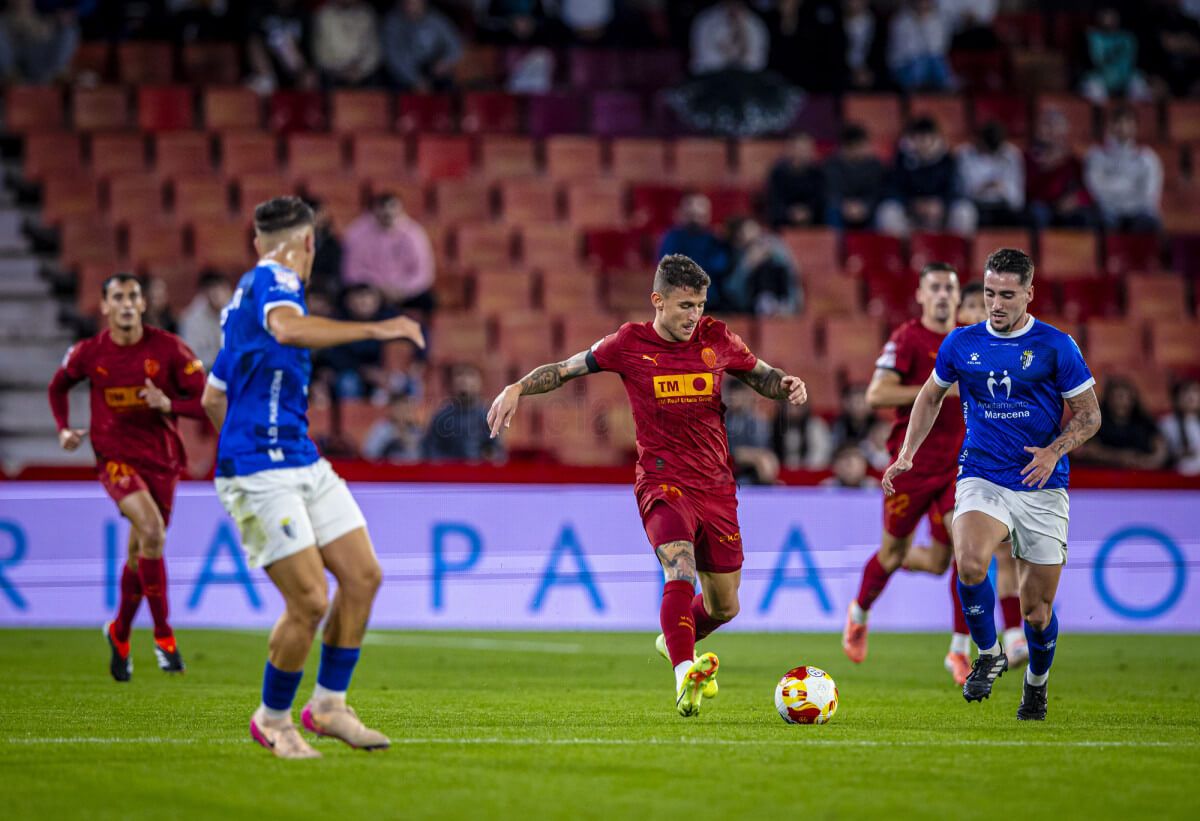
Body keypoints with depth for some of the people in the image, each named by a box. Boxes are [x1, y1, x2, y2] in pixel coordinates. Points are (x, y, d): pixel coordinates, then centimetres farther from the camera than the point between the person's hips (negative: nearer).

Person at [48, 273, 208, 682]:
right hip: (115, 457, -2)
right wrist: (64, 429, 3)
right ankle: (164, 635, -17)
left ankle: (120, 634, 35)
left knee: (140, 554, 9)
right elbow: (58, 386, 17)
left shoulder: (168, 348, -8)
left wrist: (169, 404, -24)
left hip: (161, 458, 2)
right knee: (151, 532, -26)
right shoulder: (88, 353, -5)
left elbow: (208, 402, -8)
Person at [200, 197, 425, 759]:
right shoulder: (273, 280, -9)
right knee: (309, 601, -10)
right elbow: (288, 329, -35)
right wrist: (375, 330, -32)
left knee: (362, 575, 4)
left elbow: (213, 397, 29)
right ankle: (273, 719, 10)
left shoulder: (250, 292, 21)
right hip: (258, 475, -10)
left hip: (303, 464, 10)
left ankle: (328, 705, 14)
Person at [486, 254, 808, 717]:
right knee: (681, 570, -31)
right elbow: (566, 369, 6)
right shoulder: (630, 344, -4)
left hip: (717, 487, 4)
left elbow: (762, 376, 18)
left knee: (723, 607, 12)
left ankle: (674, 640, 44)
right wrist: (517, 389, -9)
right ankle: (684, 675, -46)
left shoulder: (717, 339, 3)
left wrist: (787, 385, -5)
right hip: (662, 483, -4)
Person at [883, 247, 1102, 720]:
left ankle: (1036, 684, 34)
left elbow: (1089, 416, 2)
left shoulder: (1056, 347, -3)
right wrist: (907, 455, 11)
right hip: (981, 480, 1)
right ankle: (988, 655, -6)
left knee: (1037, 610, 3)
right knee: (970, 563, -31)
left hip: (1042, 490, -1)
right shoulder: (961, 343, 4)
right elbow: (931, 396, 21)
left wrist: (1053, 452, -16)